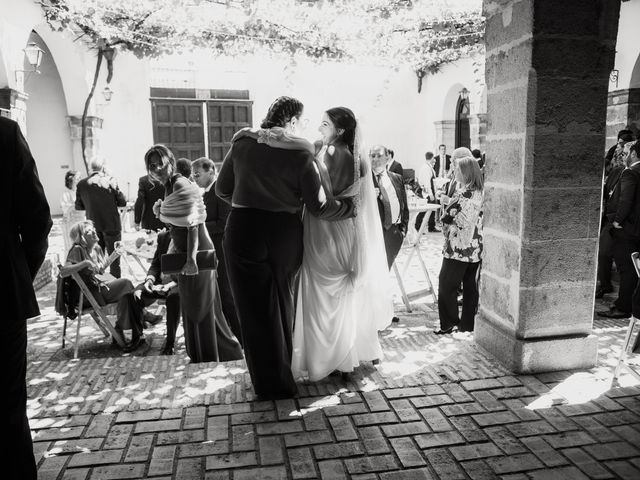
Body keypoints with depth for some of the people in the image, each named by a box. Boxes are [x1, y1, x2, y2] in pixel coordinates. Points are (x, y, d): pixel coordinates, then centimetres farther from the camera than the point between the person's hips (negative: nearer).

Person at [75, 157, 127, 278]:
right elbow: (122, 202, -8)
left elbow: (78, 206, 3)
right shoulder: (110, 181, -13)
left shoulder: (82, 184, -6)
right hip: (111, 225, -3)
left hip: (93, 226, 3)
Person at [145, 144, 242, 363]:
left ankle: (207, 361, 15)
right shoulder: (169, 186, 14)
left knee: (199, 310, 1)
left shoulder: (181, 185, -16)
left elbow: (193, 224, -24)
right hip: (184, 254, 10)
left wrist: (191, 258, -29)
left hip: (195, 255, -10)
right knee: (193, 310, 18)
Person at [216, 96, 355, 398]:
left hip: (243, 230, 0)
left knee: (255, 308, 10)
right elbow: (318, 206, -8)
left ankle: (269, 382, 19)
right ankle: (281, 376, 35)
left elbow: (222, 189, 7)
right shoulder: (300, 154, -7)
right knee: (282, 305, 19)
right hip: (285, 234, 0)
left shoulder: (242, 144, 0)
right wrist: (351, 206, 8)